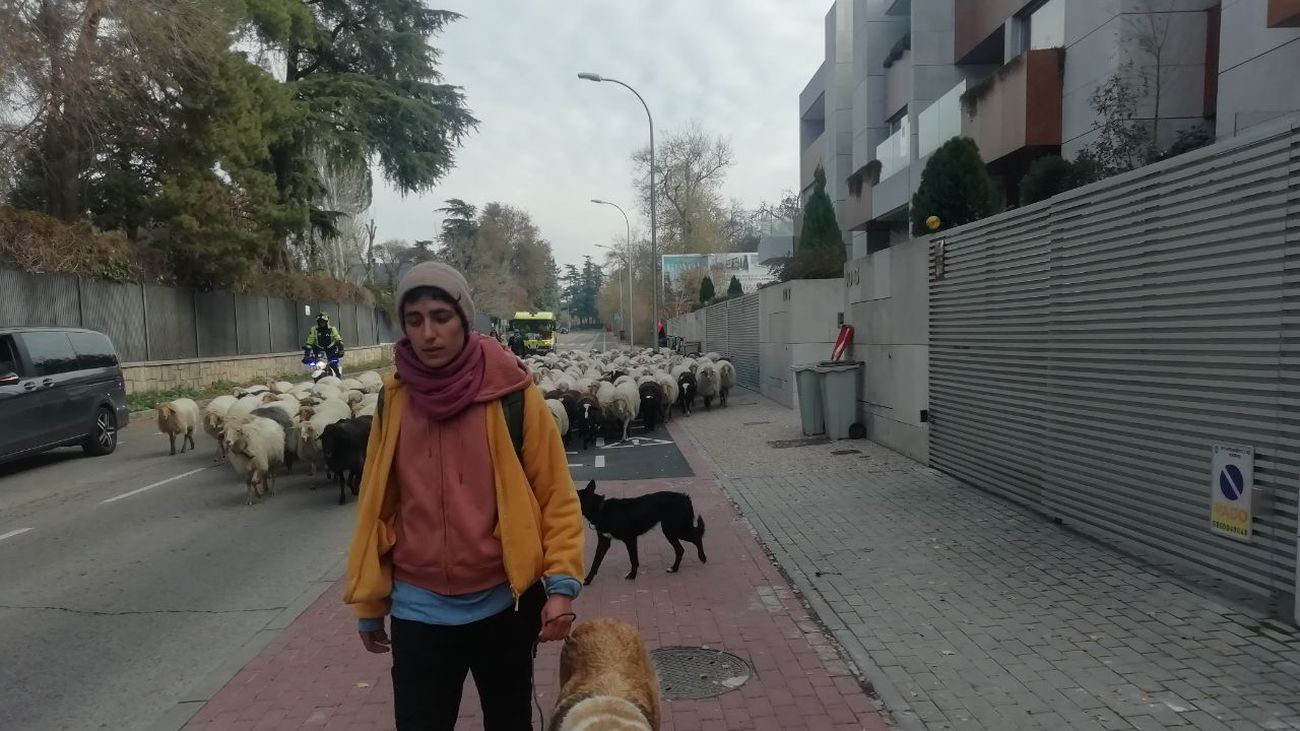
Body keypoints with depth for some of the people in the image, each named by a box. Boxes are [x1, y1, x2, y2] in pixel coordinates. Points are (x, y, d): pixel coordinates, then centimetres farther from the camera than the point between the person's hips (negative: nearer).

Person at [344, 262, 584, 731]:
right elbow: (377, 504, 6)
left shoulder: (511, 394, -9)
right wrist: (369, 602, 9)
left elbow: (556, 495, -6)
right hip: (419, 610, 1)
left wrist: (561, 583, -16)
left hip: (501, 603, -1)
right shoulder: (394, 399, 0)